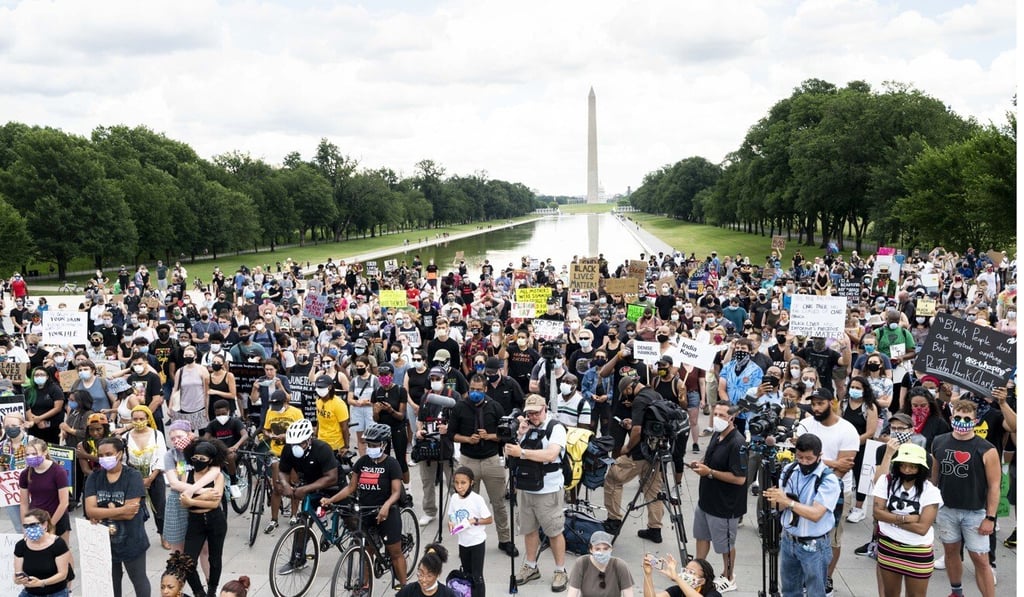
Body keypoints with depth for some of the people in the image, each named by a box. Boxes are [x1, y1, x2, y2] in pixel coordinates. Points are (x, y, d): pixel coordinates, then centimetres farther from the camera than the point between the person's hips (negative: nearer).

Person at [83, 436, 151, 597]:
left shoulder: (133, 476, -14)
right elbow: (90, 511, -15)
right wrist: (120, 510, -23)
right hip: (105, 541, 4)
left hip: (131, 541, -4)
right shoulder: (94, 477, -3)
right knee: (111, 584, 21)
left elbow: (129, 514, -22)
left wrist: (101, 514, -16)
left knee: (139, 581, 14)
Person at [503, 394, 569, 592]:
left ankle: (560, 571, 12)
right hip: (525, 489, 6)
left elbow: (551, 455, -25)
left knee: (554, 532, 2)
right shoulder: (524, 427, 8)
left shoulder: (556, 428, -10)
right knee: (529, 529, 14)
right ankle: (531, 567, 27)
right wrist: (520, 435, -10)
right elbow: (508, 454, 5)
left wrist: (522, 452, -28)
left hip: (548, 491, -5)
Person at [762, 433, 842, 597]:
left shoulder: (829, 480, -19)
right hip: (788, 540, 5)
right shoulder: (789, 471, -2)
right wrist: (773, 498, -23)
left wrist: (788, 501, -34)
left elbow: (815, 514, -27)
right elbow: (781, 505, 0)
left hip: (814, 546, -5)